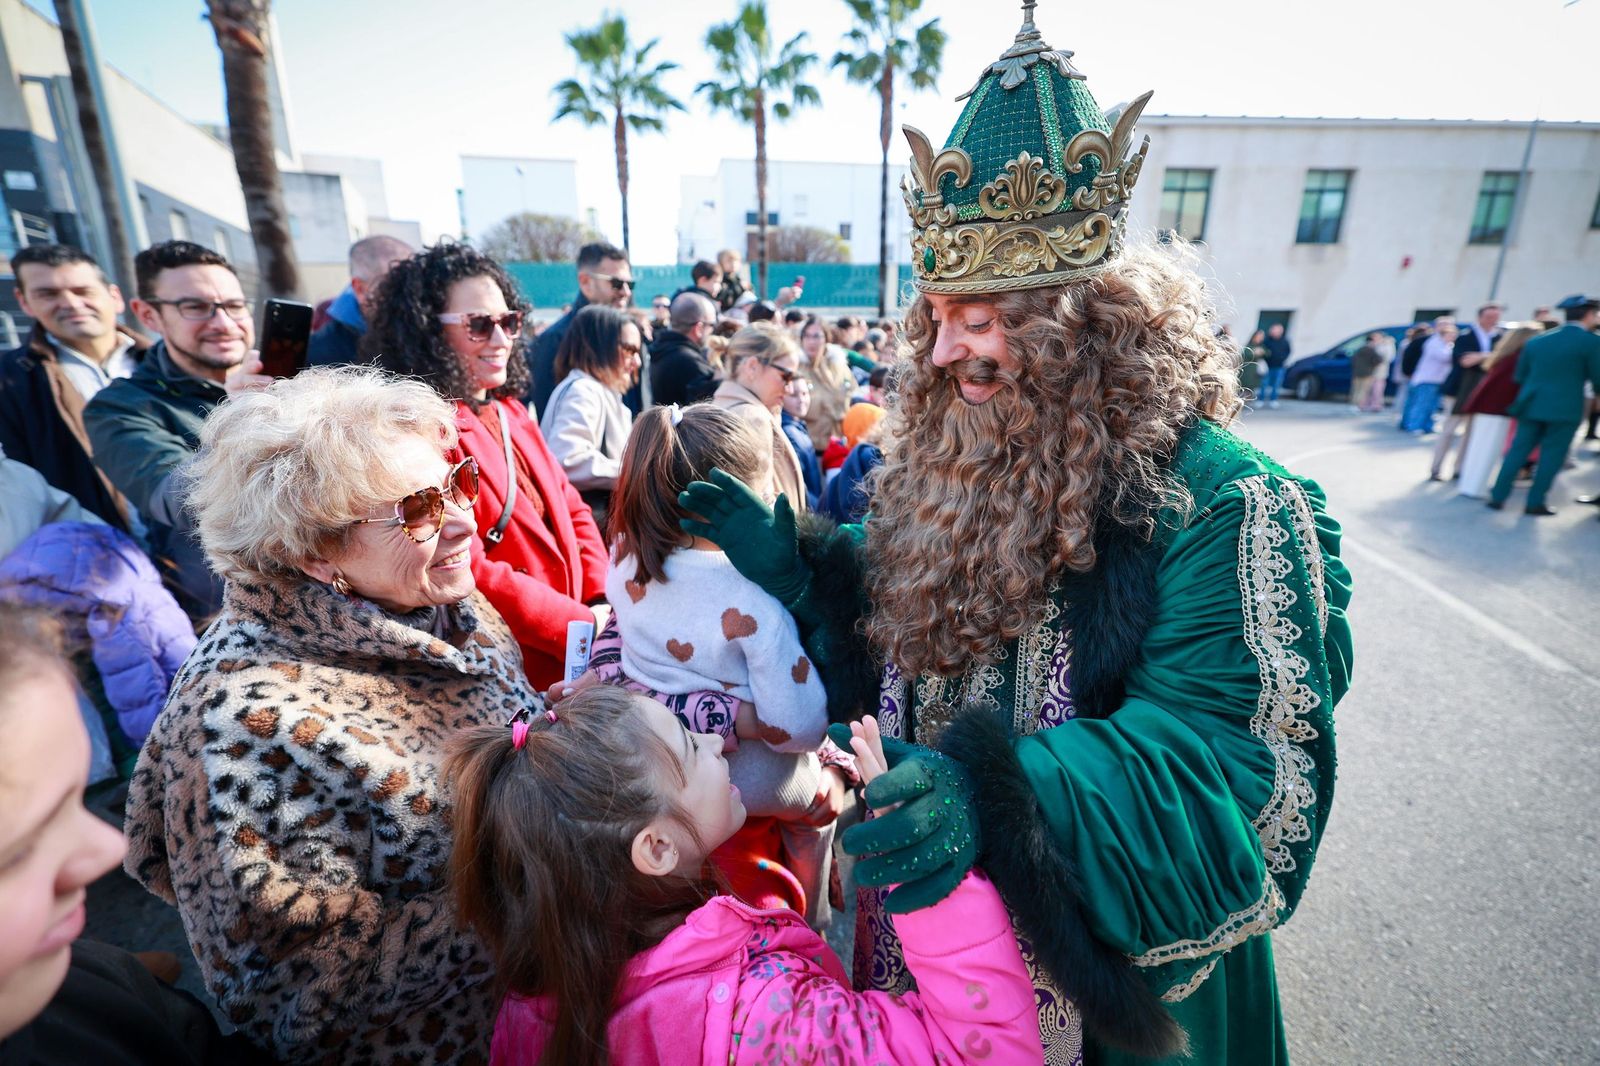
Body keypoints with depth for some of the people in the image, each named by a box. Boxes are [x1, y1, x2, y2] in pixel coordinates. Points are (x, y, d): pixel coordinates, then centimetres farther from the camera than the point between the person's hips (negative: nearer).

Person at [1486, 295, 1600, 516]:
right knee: (1551, 456, 4)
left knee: (1518, 450, 8)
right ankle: (1535, 502, 6)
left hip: (1532, 405, 4)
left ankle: (1498, 496, 7)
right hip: (1565, 409, -4)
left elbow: (1520, 376, 12)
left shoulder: (1536, 340, 7)